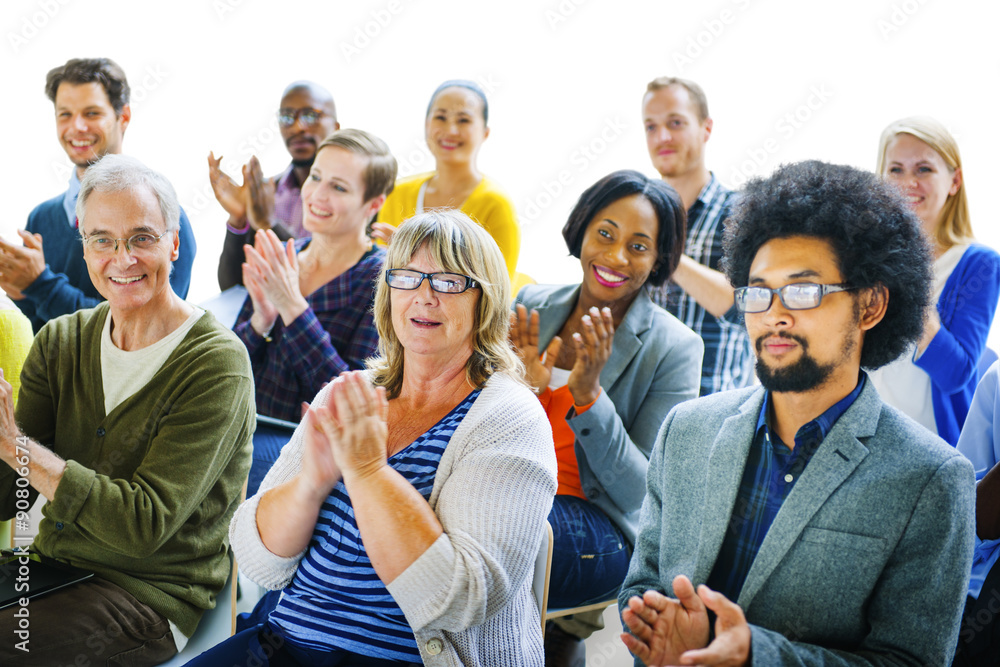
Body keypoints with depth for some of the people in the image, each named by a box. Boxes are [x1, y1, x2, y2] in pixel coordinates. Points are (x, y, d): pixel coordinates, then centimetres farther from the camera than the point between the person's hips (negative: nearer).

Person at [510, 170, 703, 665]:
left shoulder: (674, 348, -8)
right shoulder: (531, 304, 4)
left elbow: (646, 492, -10)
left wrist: (588, 395, -22)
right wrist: (521, 386, -13)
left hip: (603, 526, -4)